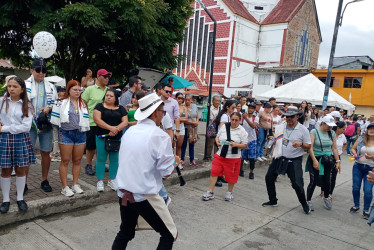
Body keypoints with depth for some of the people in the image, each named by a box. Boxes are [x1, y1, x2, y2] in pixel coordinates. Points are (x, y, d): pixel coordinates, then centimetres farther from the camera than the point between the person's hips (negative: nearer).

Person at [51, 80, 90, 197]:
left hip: (80, 134, 4)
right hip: (66, 133, -4)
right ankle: (65, 187, 8)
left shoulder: (83, 104, 13)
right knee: (65, 161, 0)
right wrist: (60, 130, 0)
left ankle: (75, 184, 20)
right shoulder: (61, 103, -2)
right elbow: (56, 119, -1)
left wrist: (83, 130, 12)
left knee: (77, 161, 9)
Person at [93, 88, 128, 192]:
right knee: (101, 159, 2)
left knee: (114, 160, 8)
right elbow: (97, 119, -10)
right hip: (102, 137, -2)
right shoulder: (100, 106, 3)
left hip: (116, 138, 3)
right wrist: (110, 128, -19)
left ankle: (112, 180, 21)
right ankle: (100, 181, 12)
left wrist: (116, 129, -16)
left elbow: (125, 121, 1)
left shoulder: (121, 108, 11)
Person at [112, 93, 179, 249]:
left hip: (123, 193, 7)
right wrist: (175, 161, 8)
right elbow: (166, 172, -13)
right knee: (169, 235, 12)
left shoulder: (130, 131, 6)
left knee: (125, 233, 26)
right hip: (145, 195, -7)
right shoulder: (160, 136, -14)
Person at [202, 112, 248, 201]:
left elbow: (244, 145, -3)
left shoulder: (242, 131, -5)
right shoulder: (224, 126, 4)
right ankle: (210, 192, 10)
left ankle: (229, 193, 32)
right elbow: (217, 136, 13)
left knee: (231, 176, 8)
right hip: (220, 155, 2)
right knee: (214, 172, -2)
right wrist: (217, 142, -8)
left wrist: (236, 145, -21)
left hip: (233, 157, -2)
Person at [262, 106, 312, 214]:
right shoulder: (280, 128, 4)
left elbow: (308, 146, -4)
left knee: (297, 184, -4)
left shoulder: (303, 130, -7)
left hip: (294, 161, -4)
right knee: (269, 178, 8)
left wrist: (301, 144, -24)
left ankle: (304, 204, 23)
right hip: (279, 158, 4)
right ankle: (273, 201, 28)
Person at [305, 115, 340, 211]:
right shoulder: (314, 132, -10)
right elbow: (310, 147, -17)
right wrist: (314, 160, -22)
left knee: (327, 181, 6)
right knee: (314, 181, -5)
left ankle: (326, 197, 36)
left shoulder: (332, 133, 5)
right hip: (315, 159, -4)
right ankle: (308, 201, 14)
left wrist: (338, 161, 6)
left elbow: (334, 148, 10)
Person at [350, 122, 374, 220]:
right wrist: (354, 154, -9)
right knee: (355, 188, 8)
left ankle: (366, 210, 15)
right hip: (358, 167, 2)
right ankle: (356, 206, 30)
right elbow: (353, 148, 11)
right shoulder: (361, 139, 2)